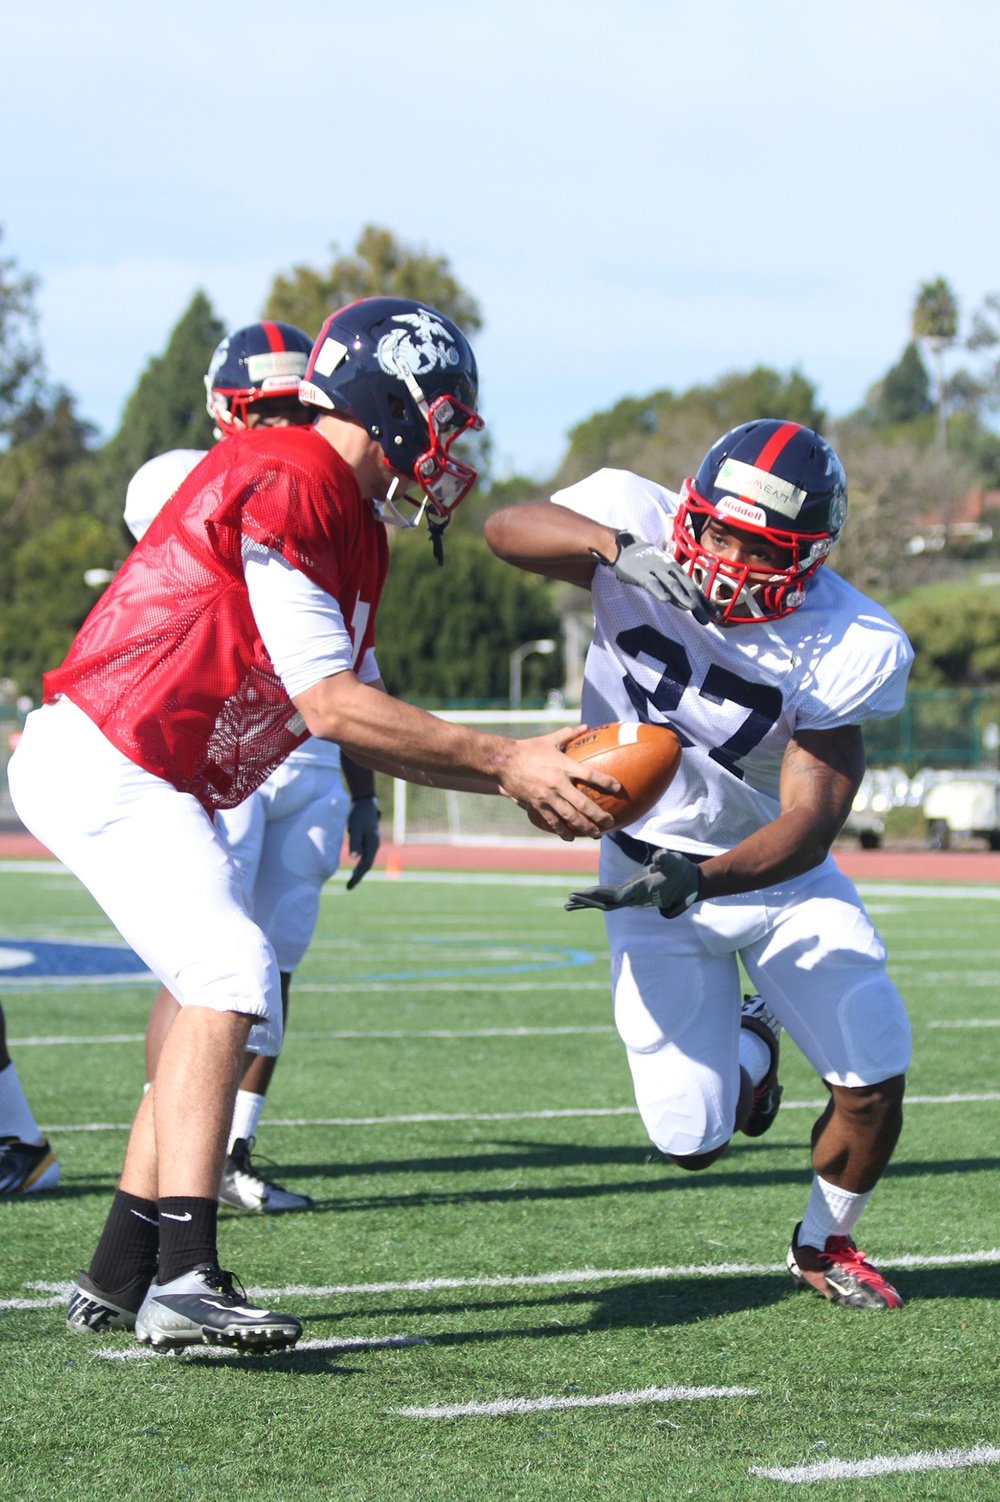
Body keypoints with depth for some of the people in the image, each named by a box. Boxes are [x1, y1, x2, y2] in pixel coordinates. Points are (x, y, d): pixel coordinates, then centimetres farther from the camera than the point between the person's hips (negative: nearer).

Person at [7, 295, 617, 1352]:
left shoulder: (354, 528, 14)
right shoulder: (286, 481, -17)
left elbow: (359, 726, 17)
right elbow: (330, 705, -20)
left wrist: (513, 775, 11)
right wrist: (504, 762, -14)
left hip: (165, 788, 10)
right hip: (101, 760, -10)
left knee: (235, 1007, 10)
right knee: (231, 981, -19)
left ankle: (117, 1282, 15)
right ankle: (182, 1281, -23)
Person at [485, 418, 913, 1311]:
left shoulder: (843, 651, -25)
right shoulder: (639, 523, -19)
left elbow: (810, 821, -28)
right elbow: (508, 527, -31)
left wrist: (698, 879, -45)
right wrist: (617, 546, -48)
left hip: (778, 870, 0)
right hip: (653, 865, 1)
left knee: (874, 1086, -7)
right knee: (694, 1142, -4)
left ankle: (825, 1244, 26)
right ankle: (748, 1047, 34)